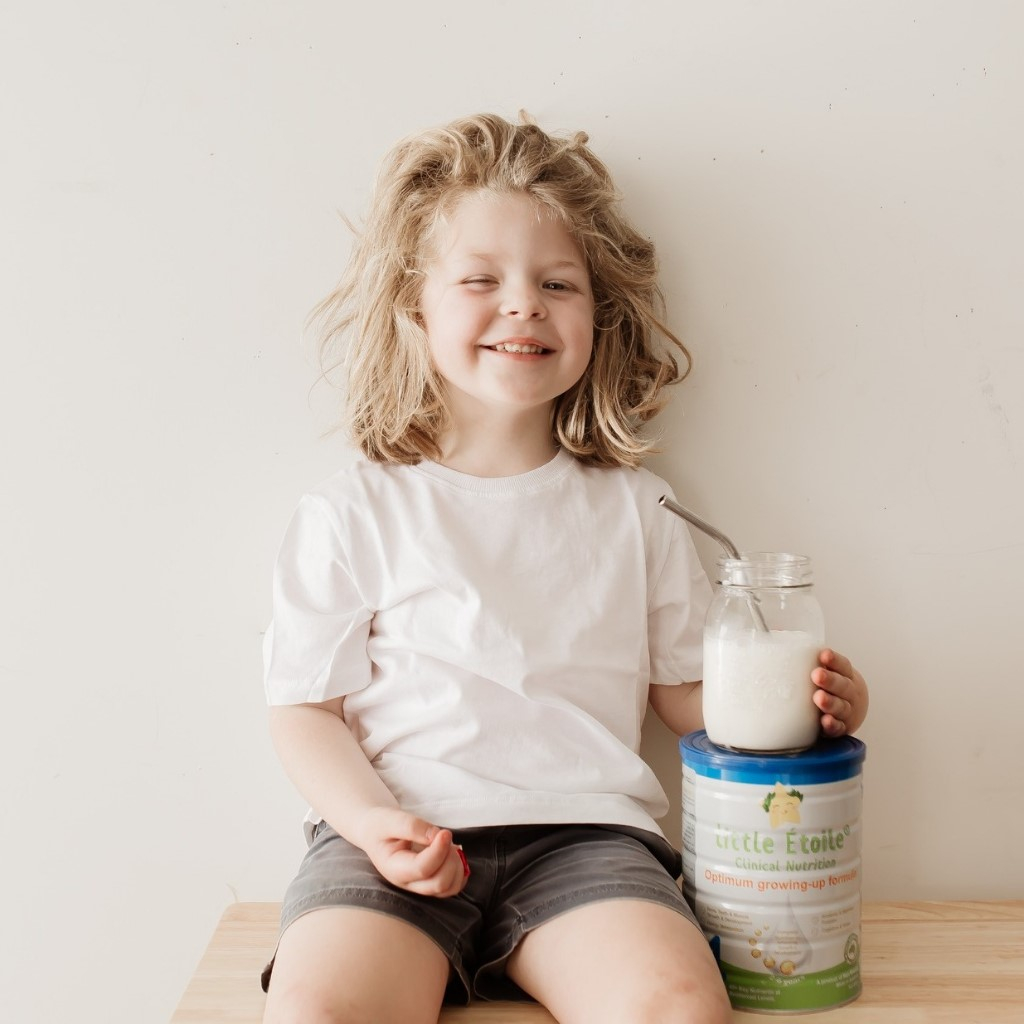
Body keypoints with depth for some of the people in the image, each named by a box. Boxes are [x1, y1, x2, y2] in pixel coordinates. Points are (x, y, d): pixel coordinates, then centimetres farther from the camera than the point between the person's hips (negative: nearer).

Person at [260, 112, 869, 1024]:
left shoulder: (631, 508, 16)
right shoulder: (354, 513, 9)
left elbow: (684, 687, 19)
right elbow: (308, 709, 7)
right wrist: (373, 822, -11)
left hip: (584, 831, 2)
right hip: (400, 837, -1)